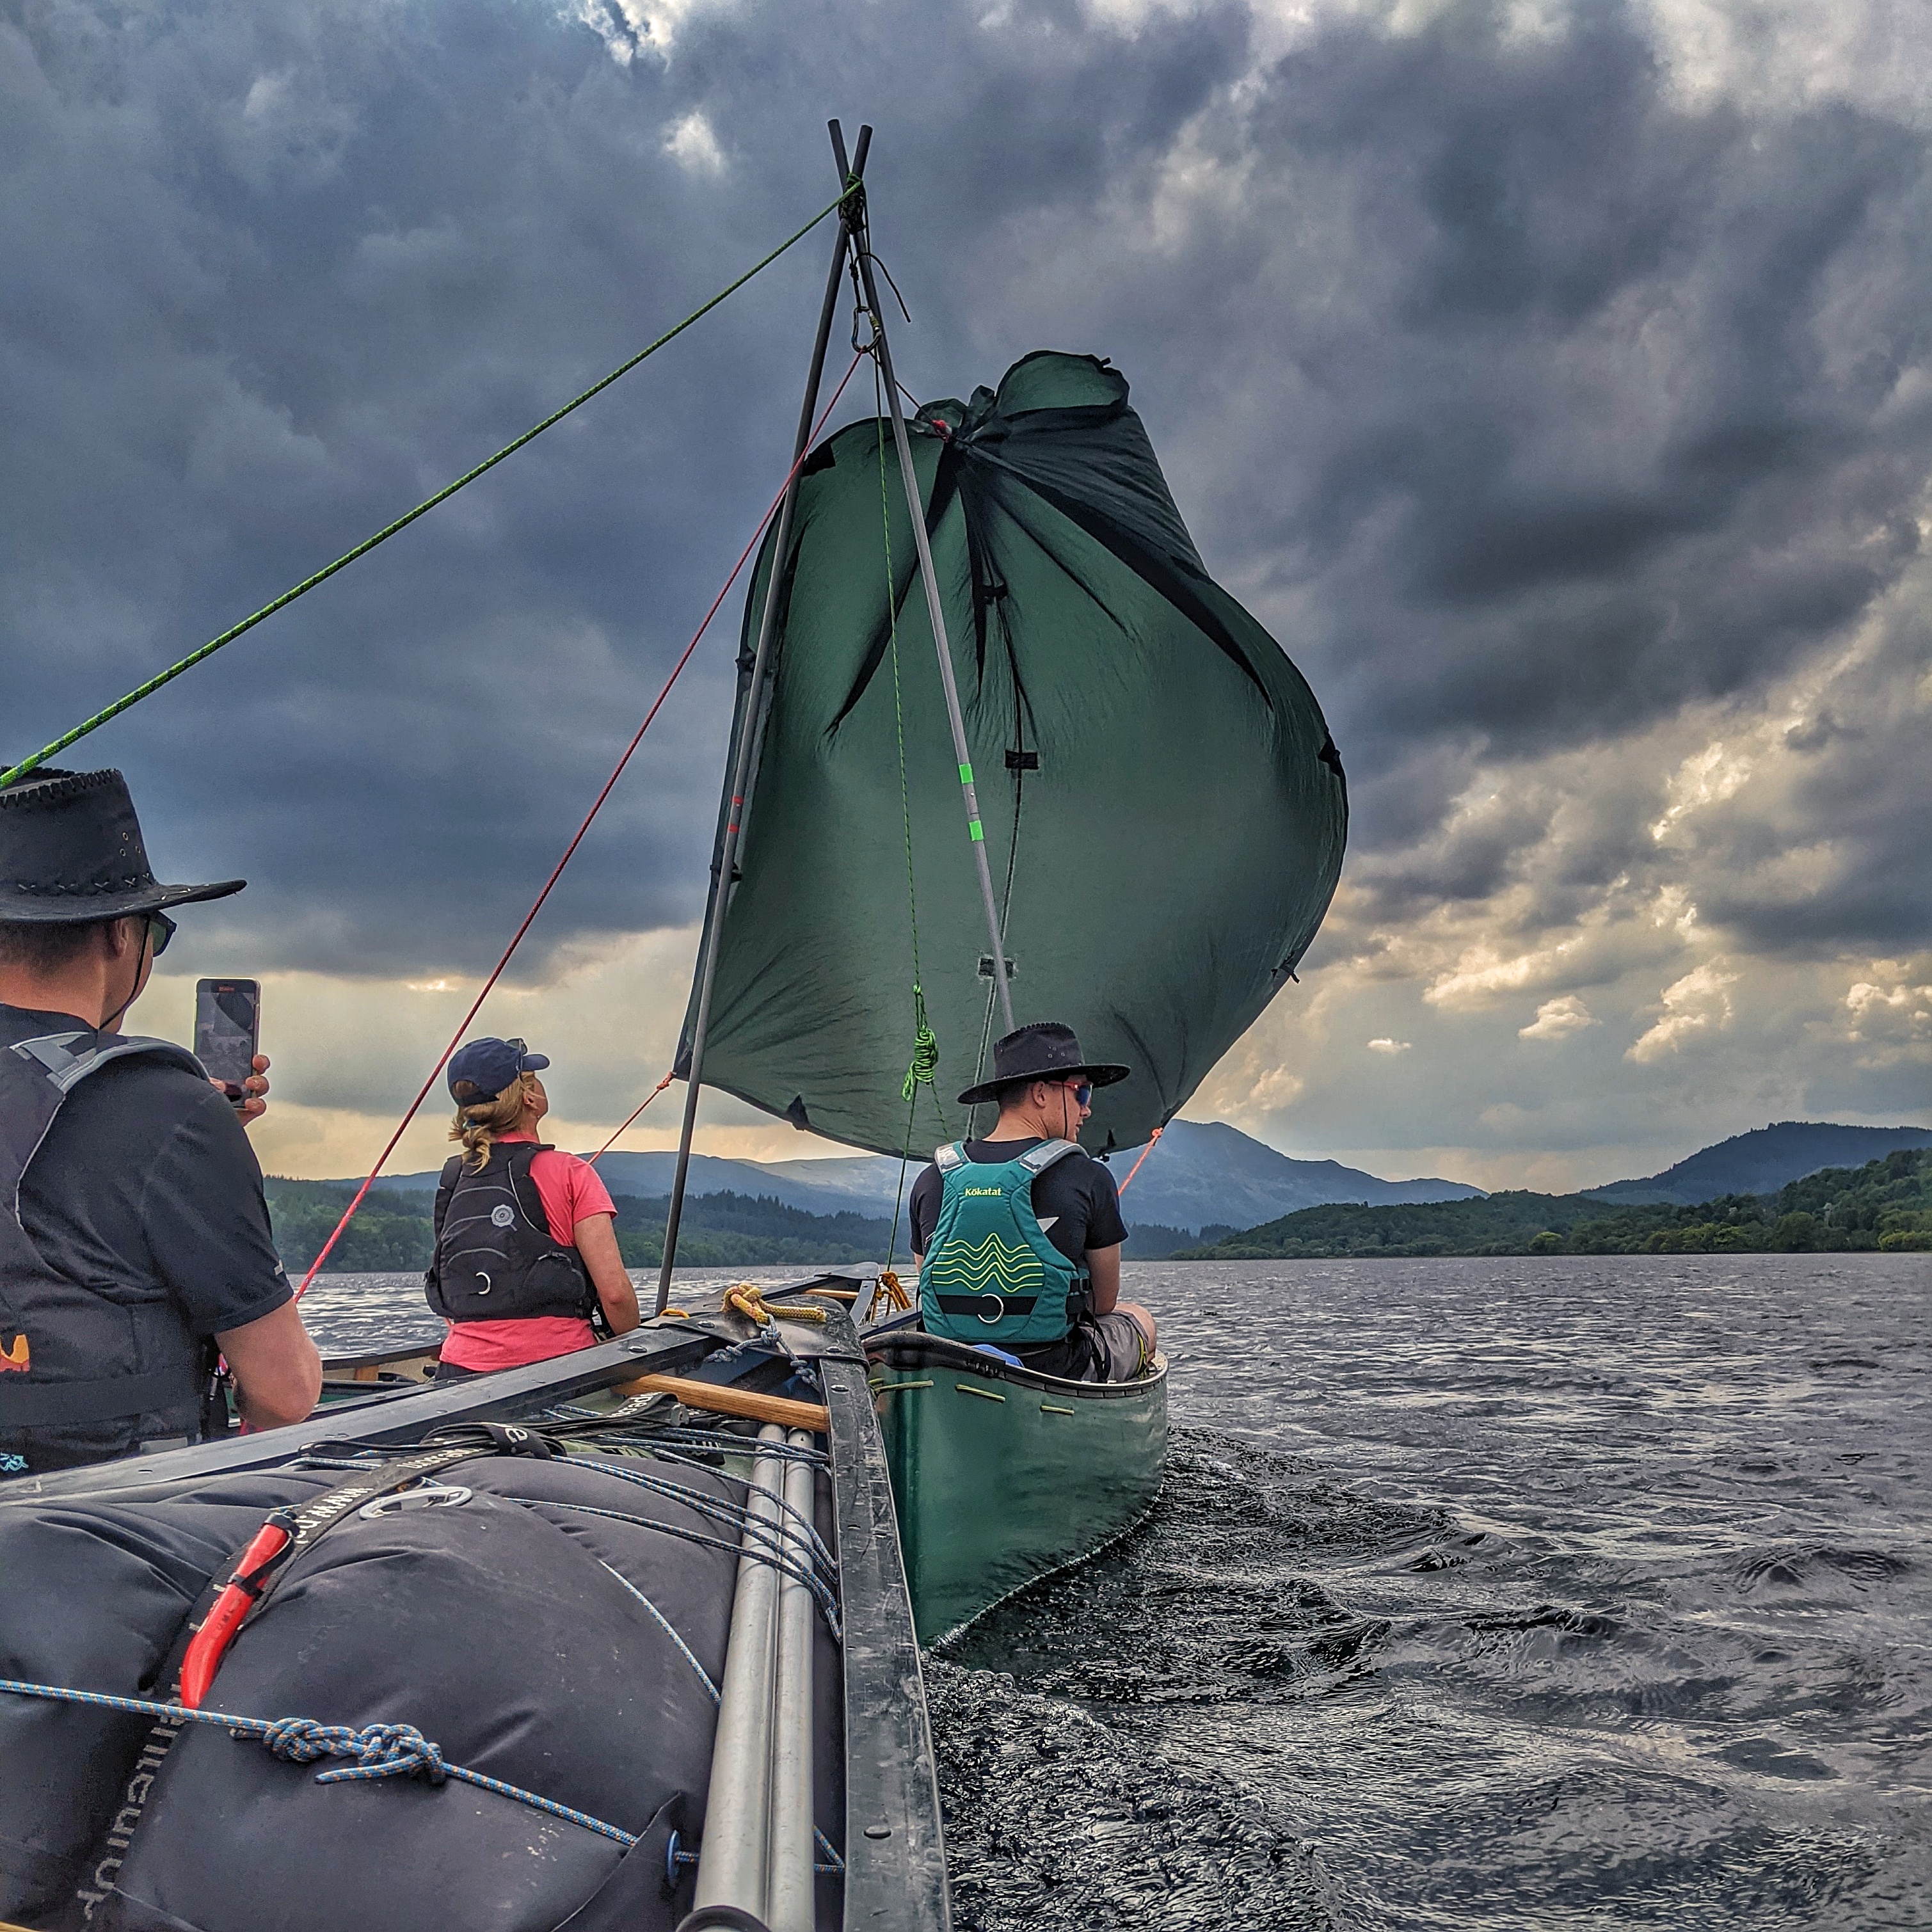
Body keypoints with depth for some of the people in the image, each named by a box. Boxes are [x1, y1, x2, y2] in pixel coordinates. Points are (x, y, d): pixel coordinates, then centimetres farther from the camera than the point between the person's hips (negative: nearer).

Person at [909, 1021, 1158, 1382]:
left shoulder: (930, 1182, -2)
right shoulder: (1089, 1179, -11)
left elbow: (931, 1293, 8)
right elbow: (1104, 1302, 1)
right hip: (1056, 1377, -3)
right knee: (1139, 1319, 28)